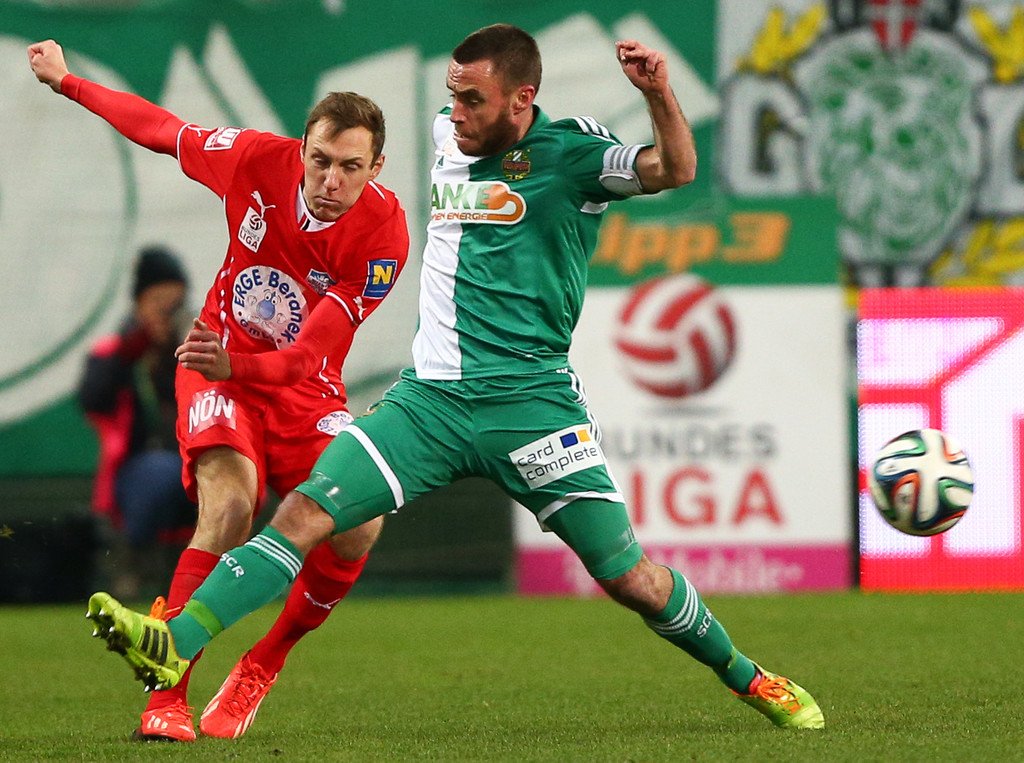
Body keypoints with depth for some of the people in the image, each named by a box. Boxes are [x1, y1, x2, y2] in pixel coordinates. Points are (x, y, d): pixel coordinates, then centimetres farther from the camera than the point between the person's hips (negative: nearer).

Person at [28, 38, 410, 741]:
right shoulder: (258, 159, -17)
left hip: (307, 391, 1)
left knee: (359, 524, -21)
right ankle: (165, 696, -23)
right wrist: (66, 81, 14)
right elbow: (163, 130, 4)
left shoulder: (384, 233, -21)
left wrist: (236, 364, -45)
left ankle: (259, 671, 2)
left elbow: (310, 356, -26)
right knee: (230, 507, -27)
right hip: (218, 371, -1)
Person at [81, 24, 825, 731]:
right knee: (304, 512, -12)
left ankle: (747, 677, 17)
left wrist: (659, 94, -37)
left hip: (528, 403, -5)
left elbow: (674, 170, -22)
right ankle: (175, 647, -20)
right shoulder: (448, 138, 11)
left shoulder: (568, 153, -6)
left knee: (629, 577, -5)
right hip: (429, 398, 5)